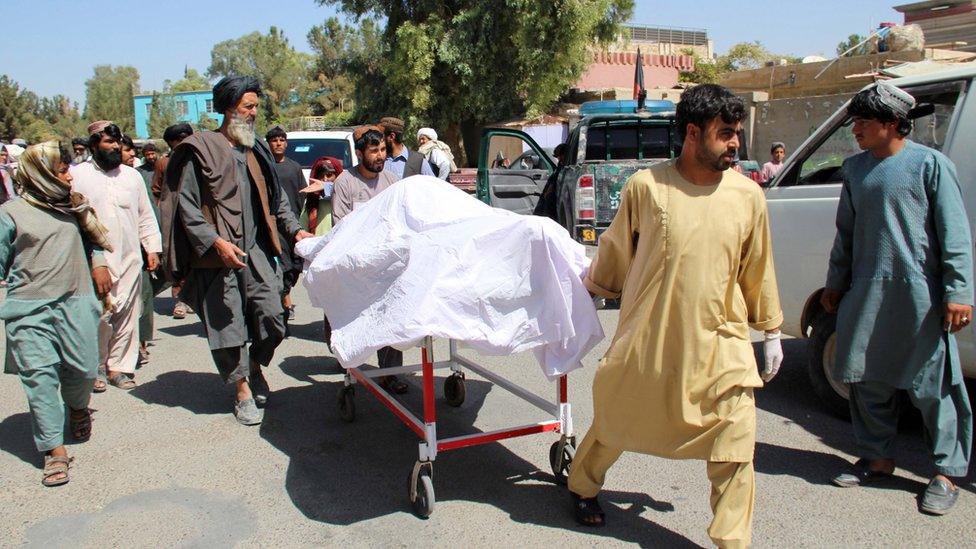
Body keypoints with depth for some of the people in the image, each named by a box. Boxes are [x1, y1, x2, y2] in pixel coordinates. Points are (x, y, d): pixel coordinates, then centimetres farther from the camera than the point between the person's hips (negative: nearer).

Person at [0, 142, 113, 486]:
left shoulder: (72, 206, 13)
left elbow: (91, 237, 29)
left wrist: (98, 263, 13)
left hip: (76, 302, 4)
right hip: (30, 311, -3)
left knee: (83, 369, 4)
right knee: (39, 376, -6)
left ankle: (77, 407, 38)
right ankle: (54, 450, -1)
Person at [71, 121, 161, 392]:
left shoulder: (132, 175, 13)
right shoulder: (77, 175, 2)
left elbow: (146, 215, 15)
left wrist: (152, 248, 9)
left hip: (130, 258, 3)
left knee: (127, 315, 4)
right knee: (98, 314, -5)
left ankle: (120, 366, 17)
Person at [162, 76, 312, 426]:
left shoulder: (256, 150, 15)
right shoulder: (201, 150, -4)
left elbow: (275, 196, 23)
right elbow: (185, 205, -7)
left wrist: (294, 230, 12)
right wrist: (214, 242, -17)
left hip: (257, 251, 5)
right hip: (219, 256, -5)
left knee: (271, 318, -2)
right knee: (228, 324, 1)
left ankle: (255, 367, 26)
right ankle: (243, 391, 17)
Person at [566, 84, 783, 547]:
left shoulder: (748, 195, -3)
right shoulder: (646, 187, -10)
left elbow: (758, 270, 7)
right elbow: (615, 251, 7)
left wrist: (771, 332, 12)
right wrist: (593, 287, 20)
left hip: (720, 345, 1)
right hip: (647, 340, -1)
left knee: (735, 449, 0)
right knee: (614, 422, 17)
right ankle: (583, 486, 44)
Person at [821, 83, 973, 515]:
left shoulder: (929, 163, -5)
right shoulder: (855, 168, 12)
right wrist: (836, 281, 19)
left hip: (919, 294, -5)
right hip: (865, 294, 6)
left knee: (933, 385, 2)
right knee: (867, 382, 11)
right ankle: (878, 458, 28)